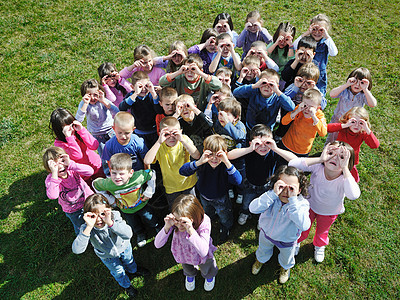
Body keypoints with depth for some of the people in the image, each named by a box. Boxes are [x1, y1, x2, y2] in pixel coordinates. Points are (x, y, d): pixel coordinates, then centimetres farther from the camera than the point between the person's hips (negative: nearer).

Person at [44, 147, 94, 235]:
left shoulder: (72, 169, -23)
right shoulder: (50, 179, -26)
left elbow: (90, 171, -40)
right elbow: (52, 196, -47)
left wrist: (71, 164, -46)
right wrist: (54, 174, -49)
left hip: (88, 200, 1)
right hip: (73, 211, -1)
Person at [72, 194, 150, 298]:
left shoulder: (114, 216, -37)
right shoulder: (86, 228, -36)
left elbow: (128, 235, -49)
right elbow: (76, 250, -49)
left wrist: (110, 222, -62)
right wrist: (89, 227, -59)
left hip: (123, 246, 1)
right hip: (108, 256, 0)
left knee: (129, 260, 31)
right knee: (118, 272, 26)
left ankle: (133, 271, 68)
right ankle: (126, 285, 60)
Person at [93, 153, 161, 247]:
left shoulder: (138, 177, -41)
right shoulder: (108, 184, -37)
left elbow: (151, 173, -22)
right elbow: (95, 184, -15)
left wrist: (149, 192, -18)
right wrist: (110, 199, -14)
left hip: (142, 205, -1)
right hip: (126, 210, 1)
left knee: (150, 220, 27)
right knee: (135, 225, 29)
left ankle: (157, 227, 63)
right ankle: (140, 234, 64)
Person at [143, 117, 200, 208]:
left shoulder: (184, 139, -15)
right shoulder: (160, 145, -17)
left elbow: (197, 156, -30)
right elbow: (147, 161, -33)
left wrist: (182, 140, -38)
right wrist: (159, 142, -37)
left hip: (188, 183, 1)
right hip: (171, 188, 0)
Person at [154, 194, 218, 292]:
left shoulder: (204, 221, -42)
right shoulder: (173, 220, -35)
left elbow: (203, 252, -49)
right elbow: (157, 244, -32)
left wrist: (191, 230, -62)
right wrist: (167, 227, -50)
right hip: (183, 251, 2)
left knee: (206, 270, 29)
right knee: (188, 269, 33)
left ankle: (209, 275, 66)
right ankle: (190, 275, 70)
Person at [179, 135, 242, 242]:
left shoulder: (225, 165, -33)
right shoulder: (202, 164, -29)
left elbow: (238, 181, -49)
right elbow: (182, 171, -42)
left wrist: (226, 162, -58)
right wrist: (199, 162, -56)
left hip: (221, 199, -2)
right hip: (204, 197, 2)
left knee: (224, 216, 27)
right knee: (207, 213, 34)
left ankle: (225, 229, 62)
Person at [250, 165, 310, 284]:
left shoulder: (302, 204, -33)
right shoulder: (272, 197, -29)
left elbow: (304, 225, -50)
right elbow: (253, 208, -42)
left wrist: (293, 200, -52)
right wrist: (273, 194, -49)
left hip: (287, 241, -1)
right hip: (266, 233, 1)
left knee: (286, 258, 31)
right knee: (263, 250, 33)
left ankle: (285, 267, 68)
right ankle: (260, 260, 69)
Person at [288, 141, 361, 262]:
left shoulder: (345, 178, -37)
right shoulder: (318, 167, -35)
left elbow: (354, 195, -59)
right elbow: (292, 164, -49)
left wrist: (345, 168, -56)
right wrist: (320, 159, -52)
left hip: (329, 213, 0)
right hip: (310, 205, 0)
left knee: (322, 231, 32)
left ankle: (319, 245, 67)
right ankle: (297, 242, 63)